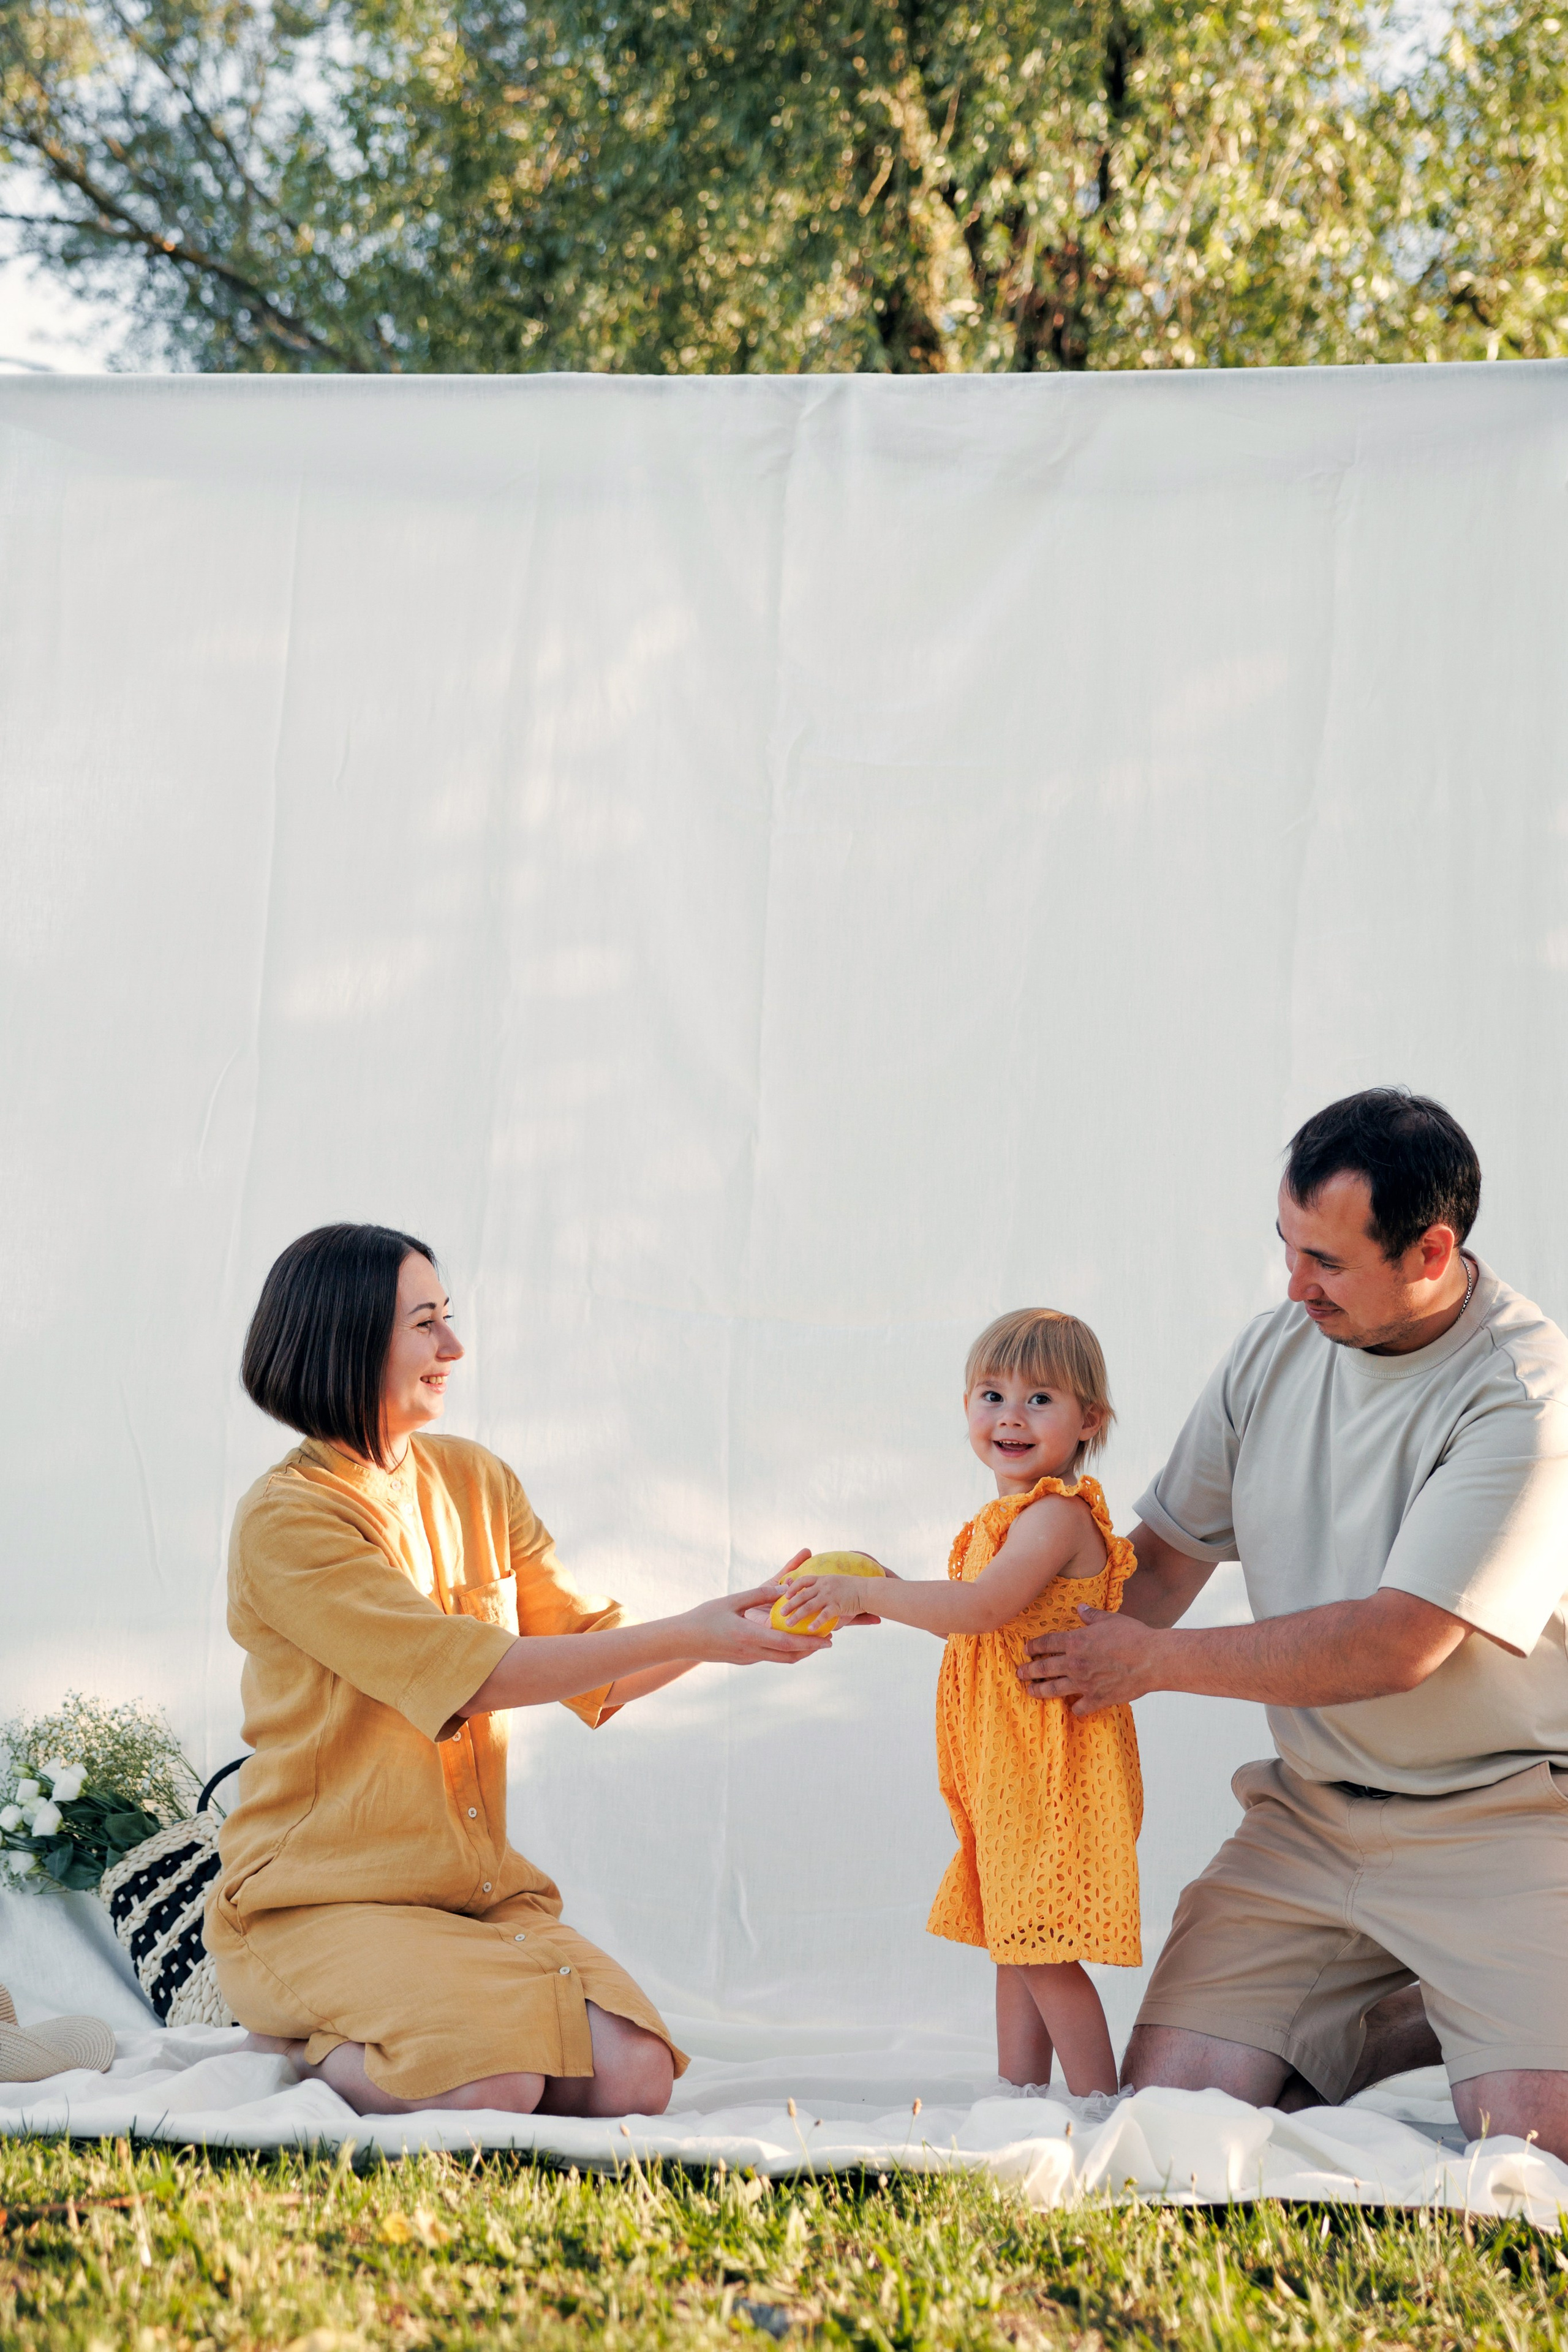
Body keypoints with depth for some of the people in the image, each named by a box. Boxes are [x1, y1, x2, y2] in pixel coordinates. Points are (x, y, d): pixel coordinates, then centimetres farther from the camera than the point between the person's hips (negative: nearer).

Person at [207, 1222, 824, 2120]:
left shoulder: (477, 1481, 11)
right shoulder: (289, 1517, -12)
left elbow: (594, 1662, 10)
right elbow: (468, 1673, -20)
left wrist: (738, 1626, -7)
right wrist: (686, 1636, -20)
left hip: (481, 1893, 7)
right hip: (320, 1902, -7)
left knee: (635, 2077, -17)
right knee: (493, 2085, -30)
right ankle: (305, 2043, 0)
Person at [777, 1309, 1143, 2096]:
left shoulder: (1056, 1514, -17)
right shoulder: (1005, 1521, 16)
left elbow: (986, 1607, -28)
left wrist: (866, 1594, -26)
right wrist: (894, 1600, 11)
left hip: (1053, 1767, -11)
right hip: (1005, 1768, 11)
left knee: (1045, 1951, -10)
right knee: (1019, 1943, 15)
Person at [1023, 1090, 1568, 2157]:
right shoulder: (1276, 1351, 4)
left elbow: (1395, 1646, -21)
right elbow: (1165, 1557, 13)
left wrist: (1156, 1660, -14)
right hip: (1312, 1815, 6)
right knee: (1168, 2092, -8)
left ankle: (1478, 2021, 10)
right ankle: (1408, 2021, 15)